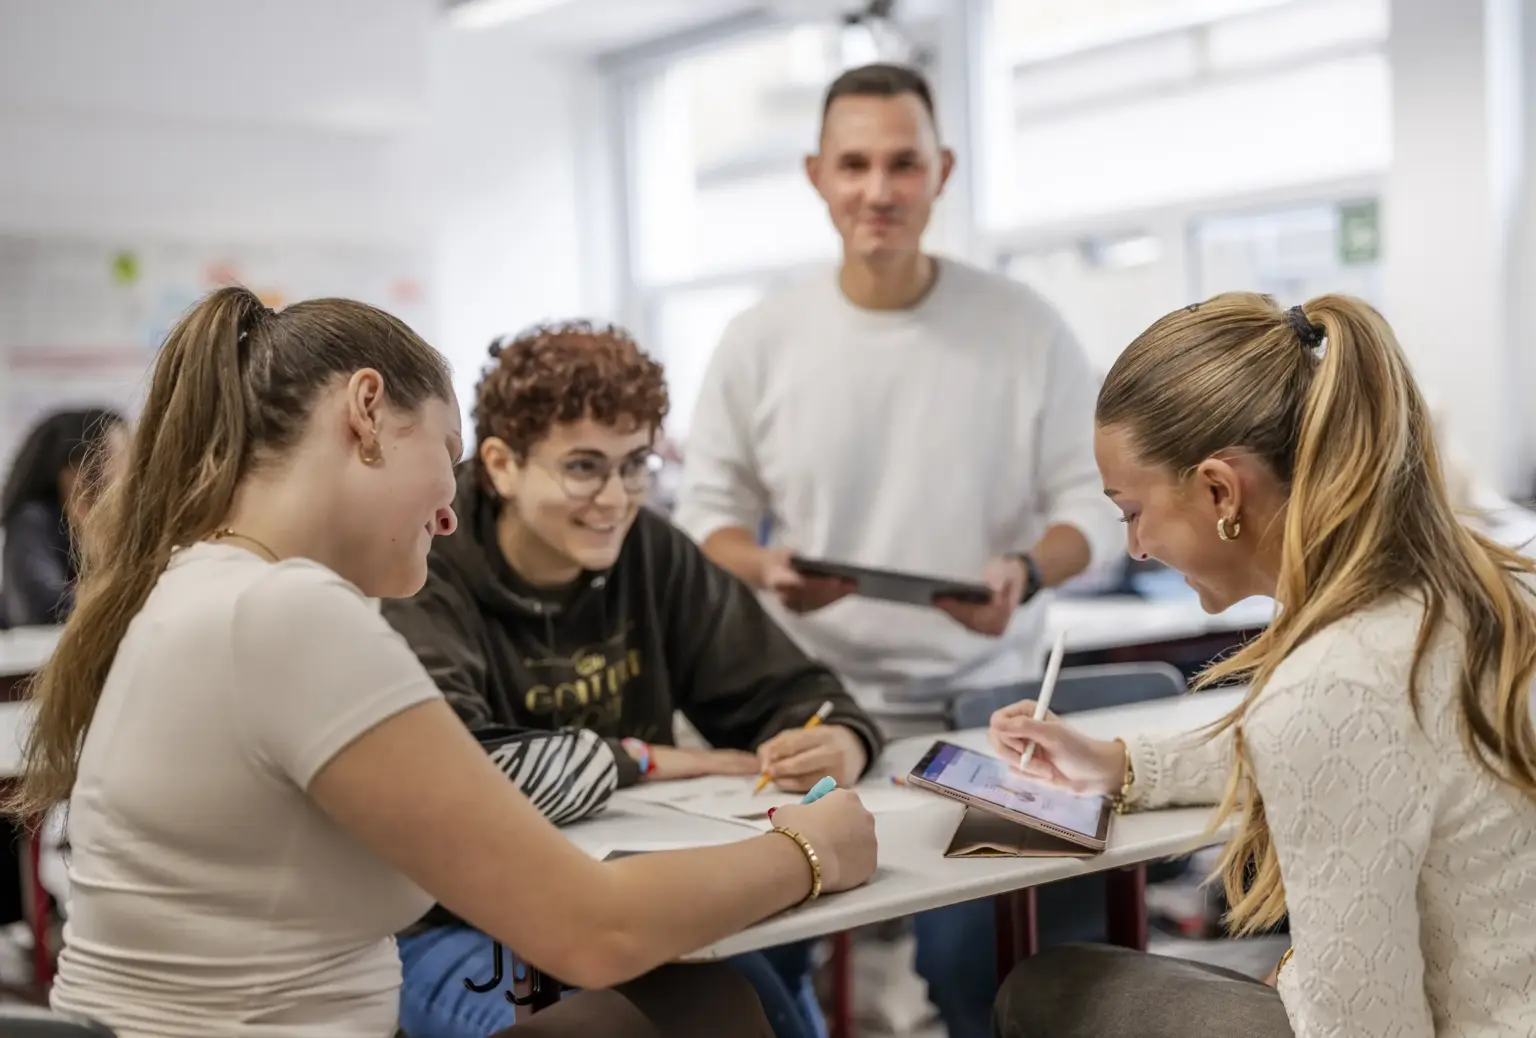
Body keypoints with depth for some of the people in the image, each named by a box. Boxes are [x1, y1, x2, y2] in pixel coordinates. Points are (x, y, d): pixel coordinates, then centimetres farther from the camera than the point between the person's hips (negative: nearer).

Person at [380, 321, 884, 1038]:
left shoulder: (651, 553, -1)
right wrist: (652, 760, -18)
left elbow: (783, 693, 2)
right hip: (453, 927, -4)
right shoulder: (424, 581, -17)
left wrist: (840, 744, -22)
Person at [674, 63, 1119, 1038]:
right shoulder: (758, 342, -2)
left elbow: (1092, 500, -1)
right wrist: (766, 567, -19)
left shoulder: (1027, 326, -4)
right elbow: (708, 512, 4)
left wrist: (1026, 574, -22)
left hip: (984, 705, -1)